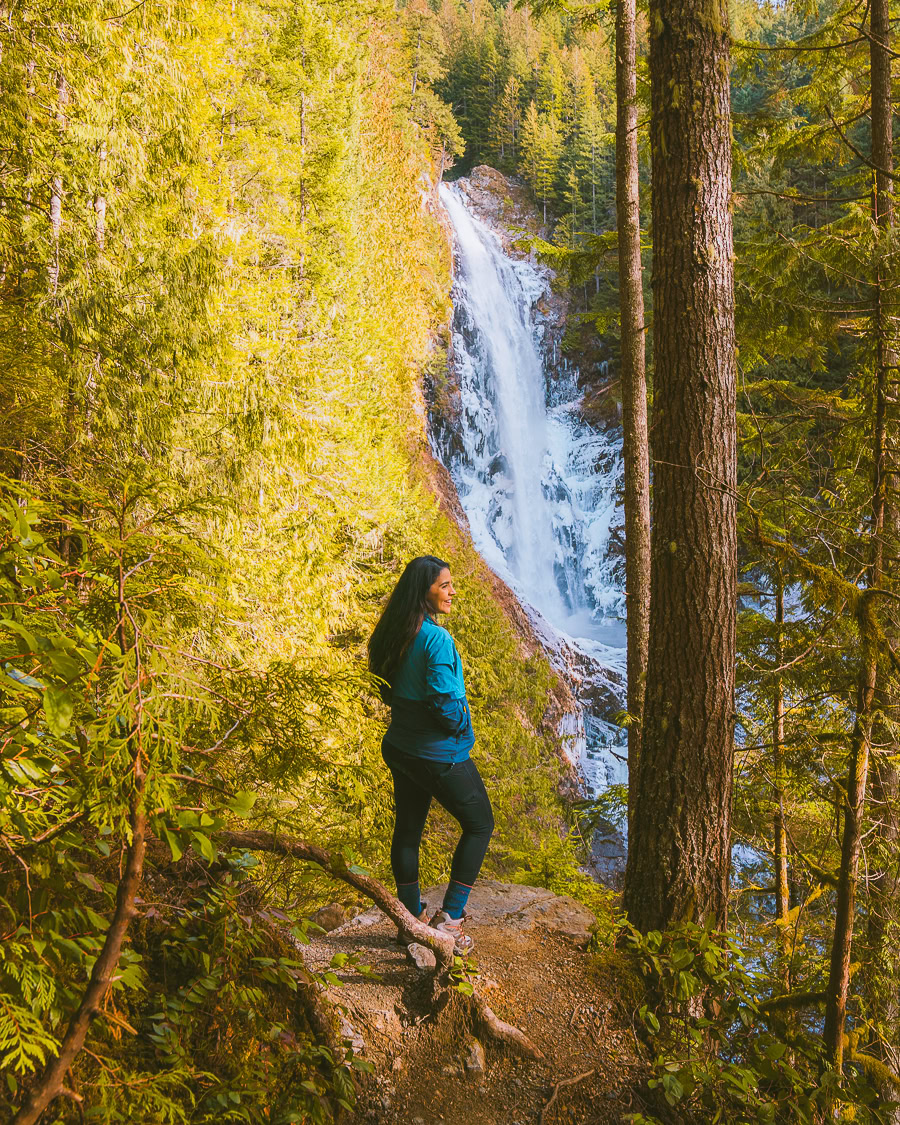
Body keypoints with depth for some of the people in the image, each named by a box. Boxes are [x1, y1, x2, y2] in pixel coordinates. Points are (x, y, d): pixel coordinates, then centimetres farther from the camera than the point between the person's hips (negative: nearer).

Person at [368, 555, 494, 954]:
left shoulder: (395, 634, 2)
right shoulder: (436, 638, -24)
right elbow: (444, 701, -25)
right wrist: (462, 726, -8)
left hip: (400, 749, 8)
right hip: (440, 754, -8)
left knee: (407, 830, 17)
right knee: (479, 825, 10)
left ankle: (413, 917, 29)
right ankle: (450, 918, 8)